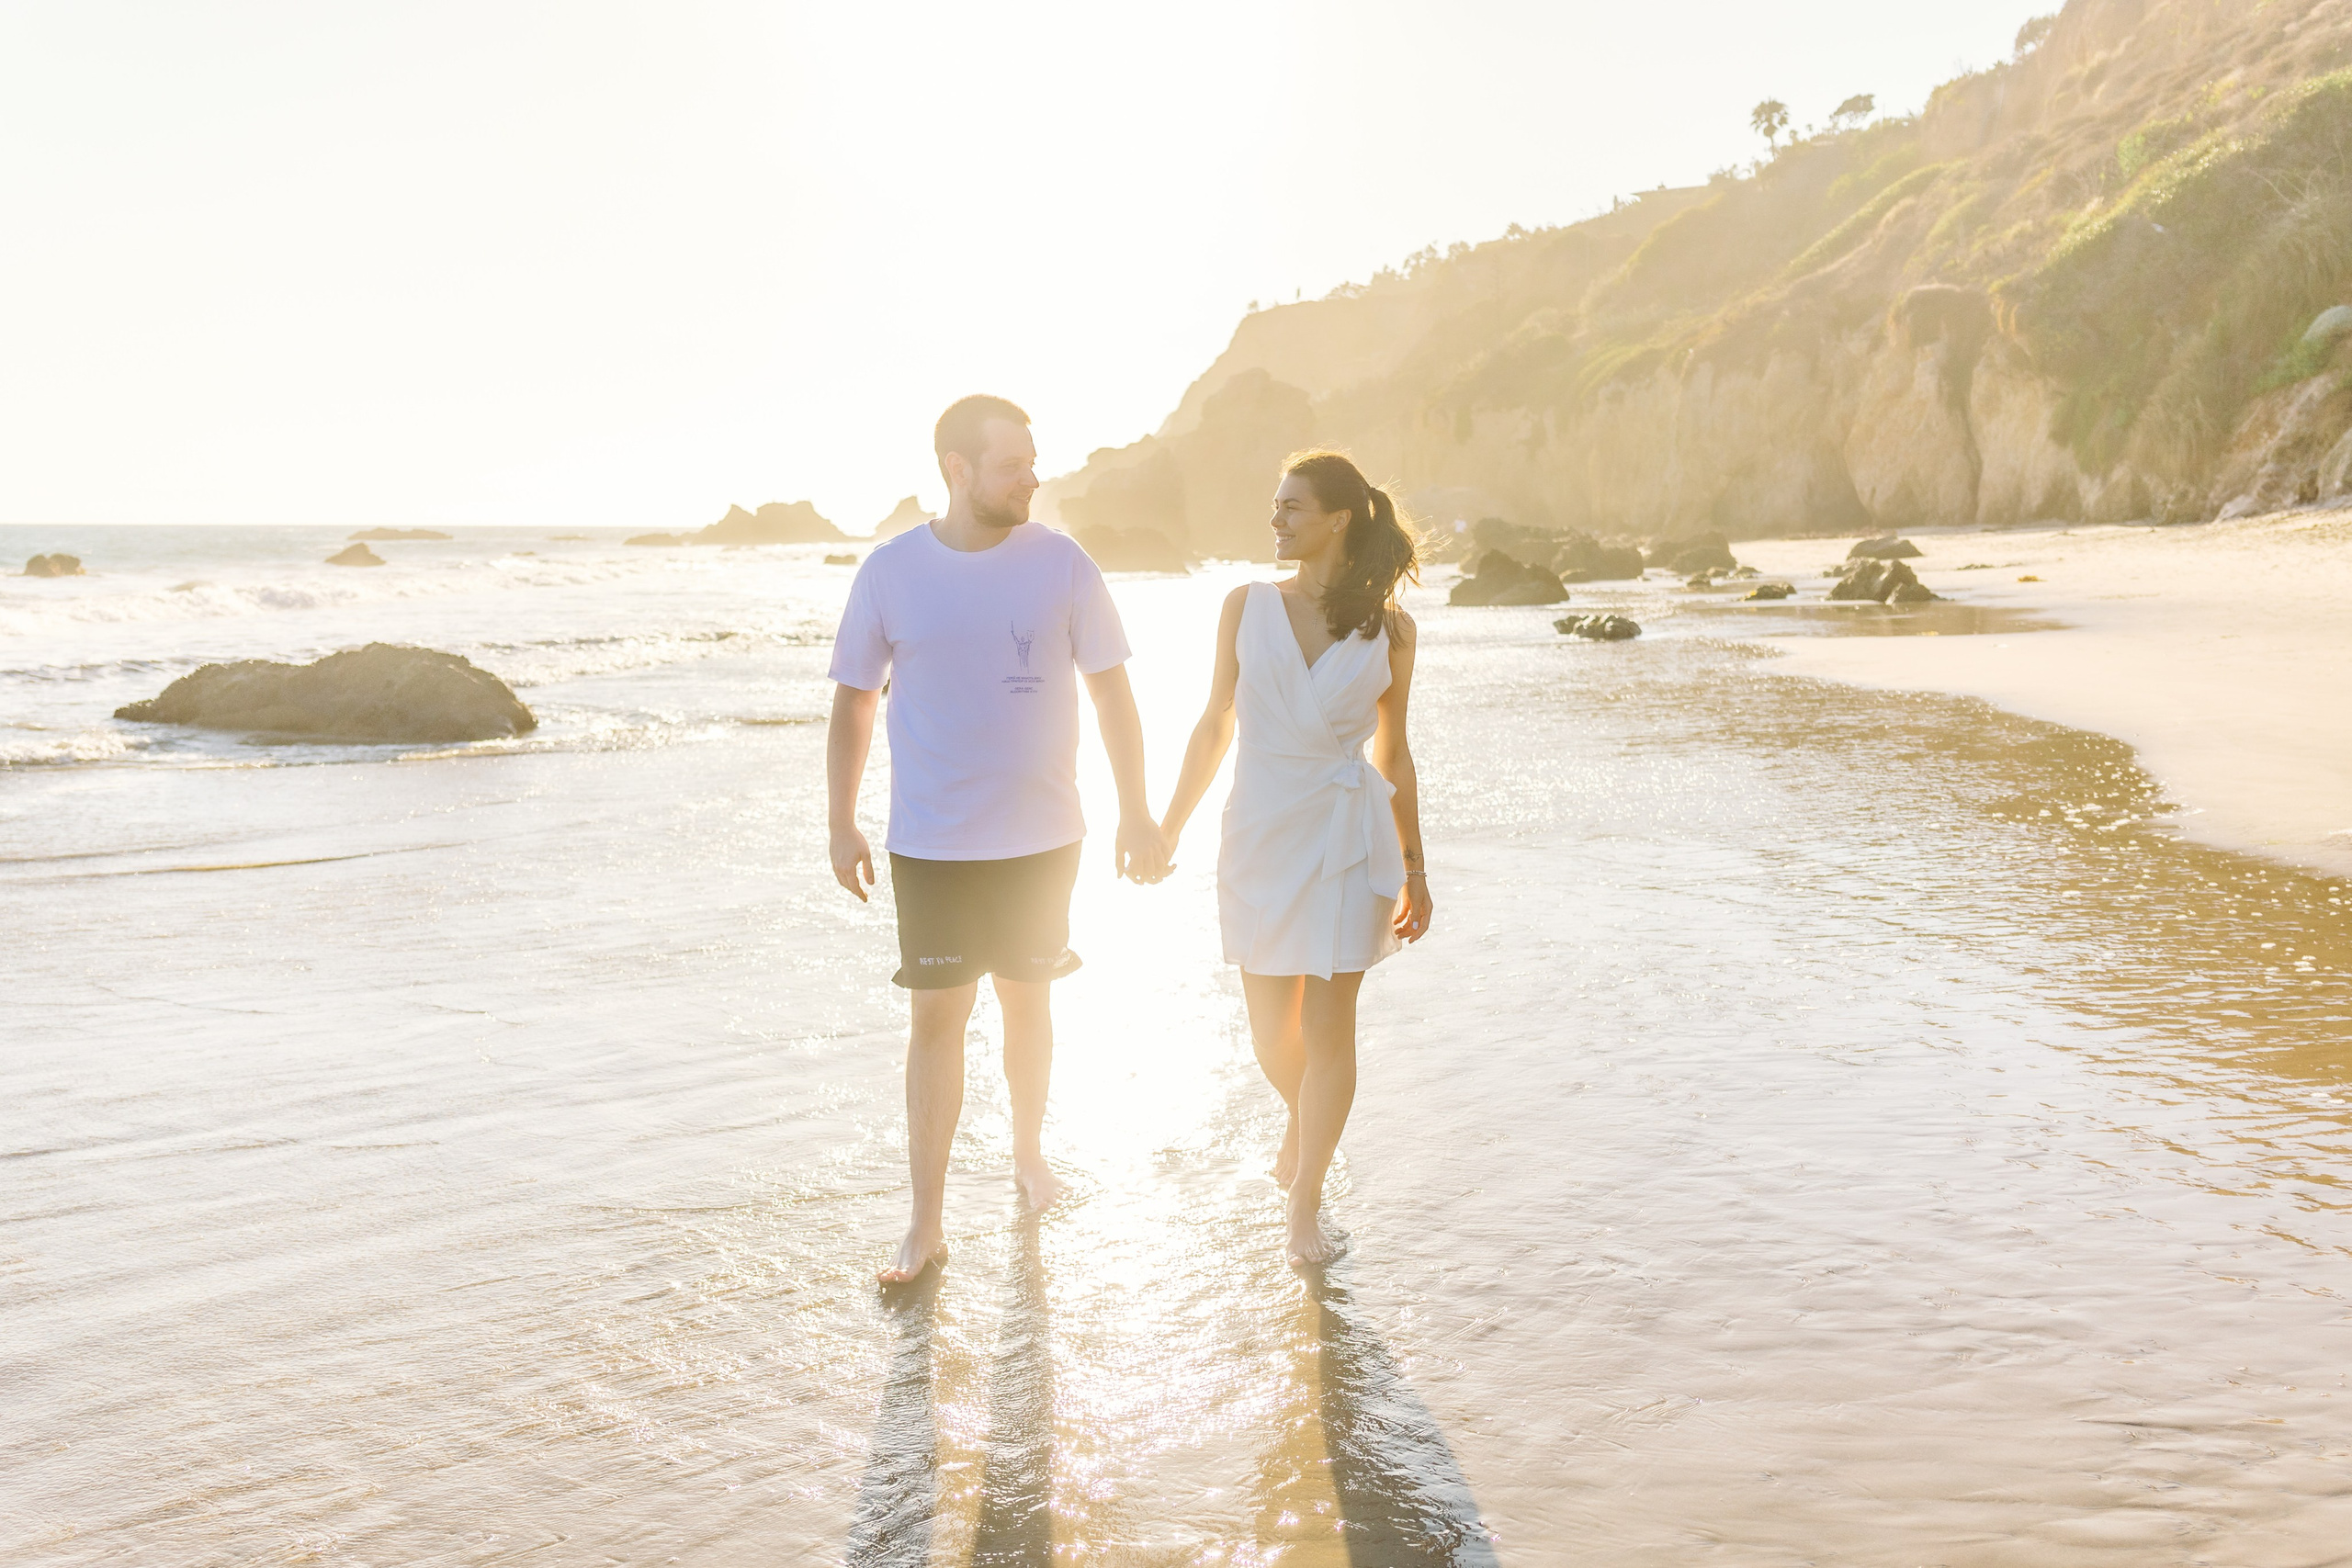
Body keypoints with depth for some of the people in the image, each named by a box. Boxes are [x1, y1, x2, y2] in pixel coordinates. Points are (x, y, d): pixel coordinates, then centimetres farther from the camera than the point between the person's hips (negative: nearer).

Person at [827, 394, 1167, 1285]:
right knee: (936, 1018, 1)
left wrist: (1136, 813, -1)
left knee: (1027, 1001, 14)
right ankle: (926, 1224, 10)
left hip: (1040, 841, 1)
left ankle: (1029, 1151, 39)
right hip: (930, 845, -1)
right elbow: (852, 704, 4)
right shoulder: (890, 571, -4)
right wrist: (840, 826, 3)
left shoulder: (1061, 564, -4)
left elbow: (1111, 693, 1)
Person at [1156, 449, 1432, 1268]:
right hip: (1261, 832, 1)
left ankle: (1305, 1205, 17)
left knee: (1328, 1031, 0)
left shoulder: (1388, 627, 1)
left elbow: (1393, 752, 8)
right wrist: (1170, 825, 10)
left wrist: (1414, 870, 9)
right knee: (1272, 1034, 8)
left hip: (1347, 837, -1)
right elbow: (1216, 723, 10)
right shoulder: (1248, 606, 3)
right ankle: (1303, 1124, 42)